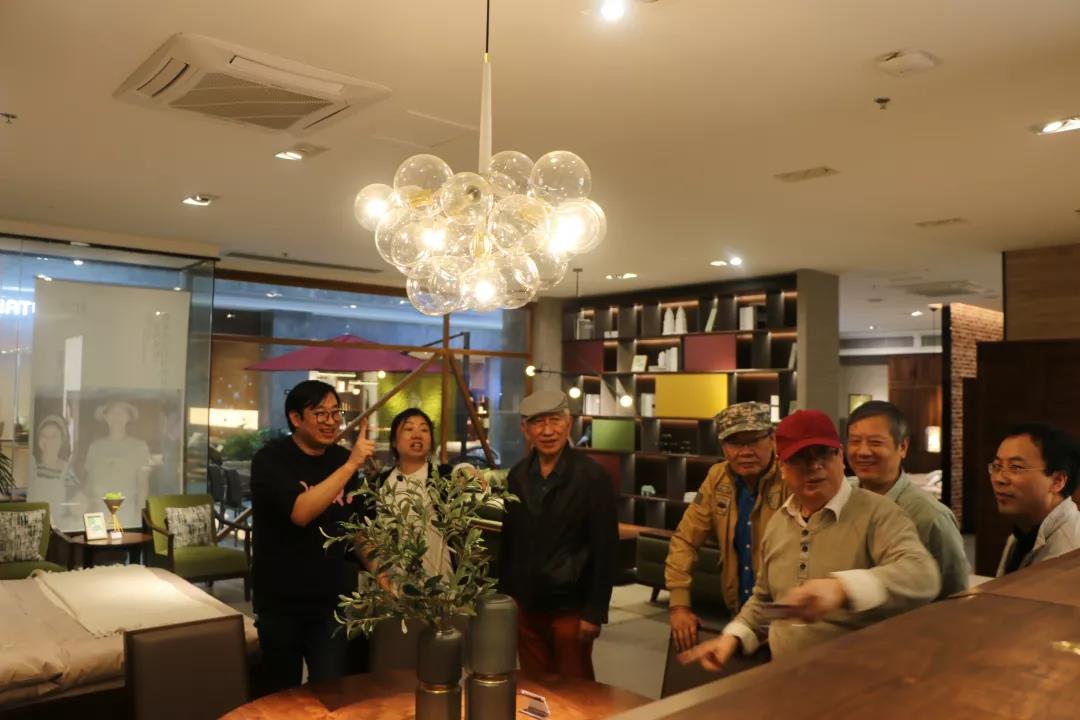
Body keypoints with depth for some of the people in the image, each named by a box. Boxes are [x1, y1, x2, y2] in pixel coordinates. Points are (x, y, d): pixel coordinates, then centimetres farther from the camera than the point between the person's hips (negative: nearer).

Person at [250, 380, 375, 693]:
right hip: (281, 601, -3)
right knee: (282, 691, 14)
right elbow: (300, 512, -30)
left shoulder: (341, 459, 3)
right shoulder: (271, 459, -13)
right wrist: (351, 464, -32)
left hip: (332, 599, 3)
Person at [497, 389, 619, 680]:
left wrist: (595, 611, -14)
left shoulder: (593, 477, -12)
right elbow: (508, 541, 10)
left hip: (570, 606, -4)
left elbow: (605, 550, -12)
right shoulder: (517, 476, 3)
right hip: (524, 605, 5)